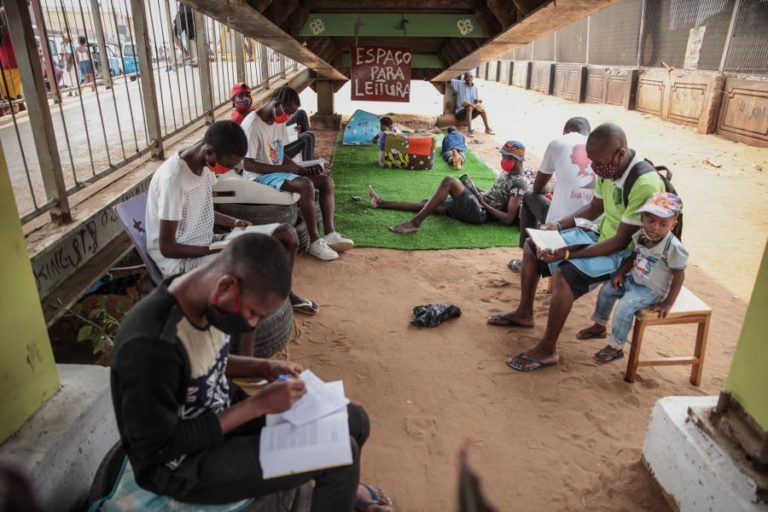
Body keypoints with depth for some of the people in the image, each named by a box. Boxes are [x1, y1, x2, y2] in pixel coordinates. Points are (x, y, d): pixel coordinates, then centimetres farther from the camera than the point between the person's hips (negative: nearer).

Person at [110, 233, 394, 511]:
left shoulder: (203, 298, -9)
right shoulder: (150, 344, -34)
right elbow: (161, 447, -24)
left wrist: (264, 368, -7)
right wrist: (258, 405, -24)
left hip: (223, 416, 8)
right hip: (183, 464, -7)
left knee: (355, 420, 5)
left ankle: (341, 486, 35)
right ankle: (339, 489, 16)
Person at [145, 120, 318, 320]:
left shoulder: (204, 165, -1)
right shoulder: (173, 178, -26)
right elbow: (167, 247, -23)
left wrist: (233, 223, -2)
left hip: (207, 244, 9)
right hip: (179, 260, -8)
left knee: (287, 233, 0)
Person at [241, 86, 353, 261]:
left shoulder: (279, 121, 9)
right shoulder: (252, 125, -18)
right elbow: (247, 164, -21)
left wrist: (297, 168, -2)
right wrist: (284, 168, -21)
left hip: (279, 171, 9)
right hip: (260, 176, -9)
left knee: (326, 181, -4)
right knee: (306, 185, -32)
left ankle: (330, 234, -14)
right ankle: (315, 241, -23)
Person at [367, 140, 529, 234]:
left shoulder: (520, 183, -10)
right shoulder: (507, 173, 18)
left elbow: (509, 218, -18)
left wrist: (483, 203, -16)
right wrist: (475, 189, 12)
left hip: (479, 213, -10)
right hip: (471, 205, 10)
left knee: (449, 180, -28)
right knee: (427, 204, 6)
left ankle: (415, 222, -31)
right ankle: (380, 203, 11)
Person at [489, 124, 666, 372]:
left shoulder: (645, 184, -30)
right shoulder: (609, 169, -5)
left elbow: (621, 242, -28)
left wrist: (569, 253, -30)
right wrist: (558, 226, -1)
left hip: (625, 252, -9)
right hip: (600, 236, 9)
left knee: (564, 274, -33)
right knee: (532, 246, 7)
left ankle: (547, 350, -18)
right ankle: (524, 313, 20)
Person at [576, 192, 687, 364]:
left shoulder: (673, 247, -28)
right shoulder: (641, 236, -9)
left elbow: (679, 276, -20)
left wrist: (668, 303, -21)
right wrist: (620, 272, -3)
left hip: (652, 289, -8)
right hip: (633, 279, 8)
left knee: (625, 306, -22)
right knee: (607, 289, 10)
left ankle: (615, 347, -6)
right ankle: (599, 327, 30)